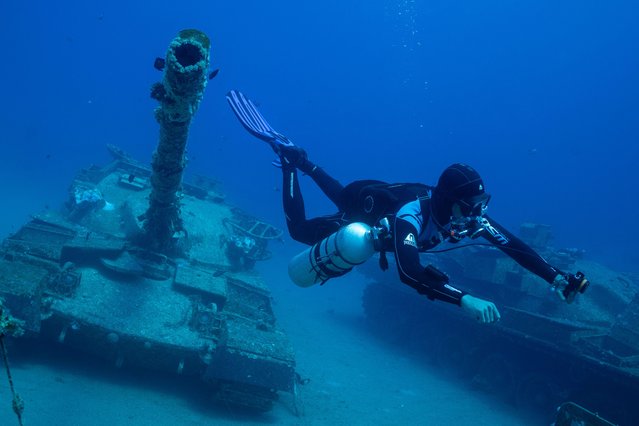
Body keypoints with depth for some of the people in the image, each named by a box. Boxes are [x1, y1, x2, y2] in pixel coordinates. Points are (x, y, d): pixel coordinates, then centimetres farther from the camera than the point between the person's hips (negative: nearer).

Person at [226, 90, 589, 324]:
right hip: (361, 217, -6)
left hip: (382, 199, 6)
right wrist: (465, 299, -70)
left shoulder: (471, 218, -29)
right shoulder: (411, 218, -48)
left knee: (343, 199, 37)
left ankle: (303, 162, 51)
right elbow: (410, 273, -62)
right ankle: (289, 159, 26)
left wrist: (558, 277, -40)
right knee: (299, 228, 16)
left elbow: (515, 246, -28)